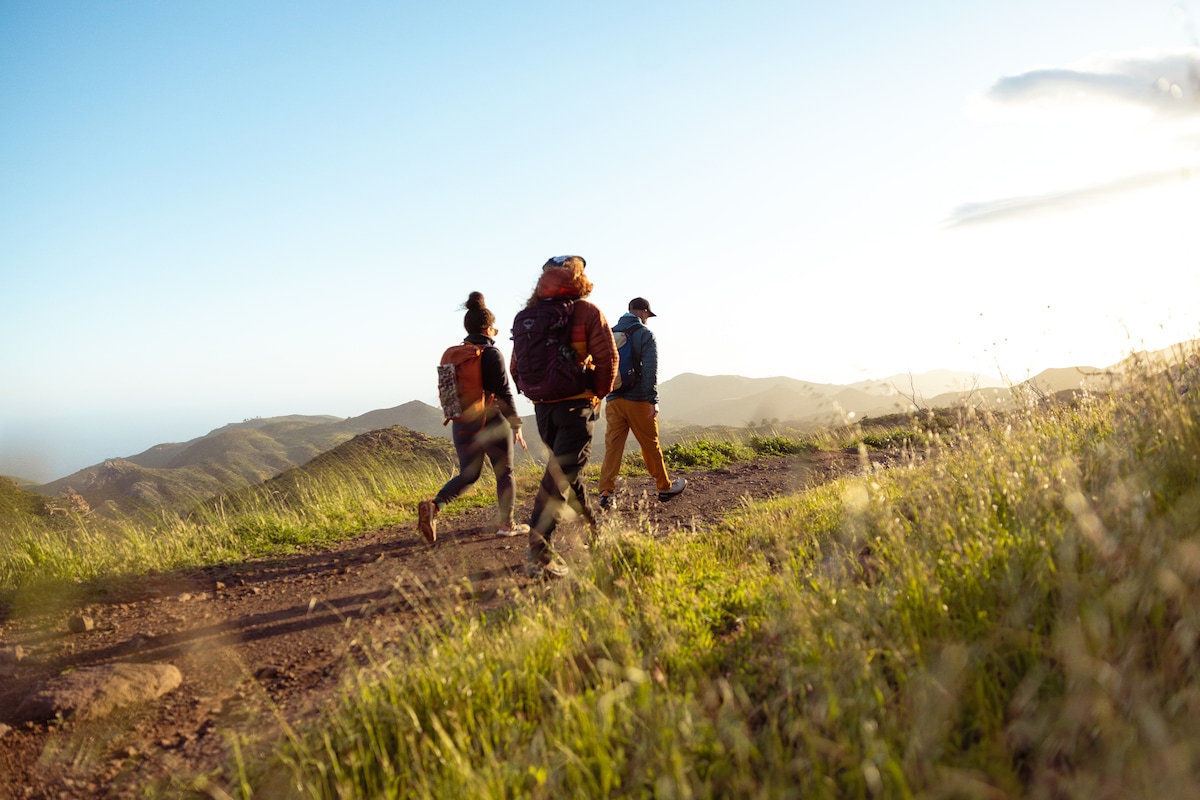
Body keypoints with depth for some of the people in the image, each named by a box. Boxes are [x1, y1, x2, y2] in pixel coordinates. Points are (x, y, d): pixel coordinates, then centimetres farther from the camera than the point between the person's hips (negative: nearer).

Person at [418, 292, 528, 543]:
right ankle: (506, 524, 18)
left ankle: (434, 506, -7)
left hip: (461, 425, 6)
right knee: (504, 473, 13)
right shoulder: (491, 354, -13)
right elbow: (504, 393, -14)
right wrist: (516, 425, -7)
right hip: (491, 423, -5)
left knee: (468, 475, 15)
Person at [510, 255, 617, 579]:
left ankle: (592, 527, 34)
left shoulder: (527, 317, 7)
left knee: (566, 470, 20)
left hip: (542, 407, 5)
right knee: (560, 476, -9)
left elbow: (517, 367, 9)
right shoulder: (587, 312, -5)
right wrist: (598, 394, 4)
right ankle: (538, 551, -17)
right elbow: (607, 358, -9)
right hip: (577, 406, -5)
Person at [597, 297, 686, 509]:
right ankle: (664, 487, 22)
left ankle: (606, 493, -4)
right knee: (650, 445, 8)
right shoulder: (646, 335, -4)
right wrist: (653, 400, -16)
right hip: (637, 400, -4)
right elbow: (650, 370, -14)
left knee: (612, 446, 3)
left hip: (613, 400, 4)